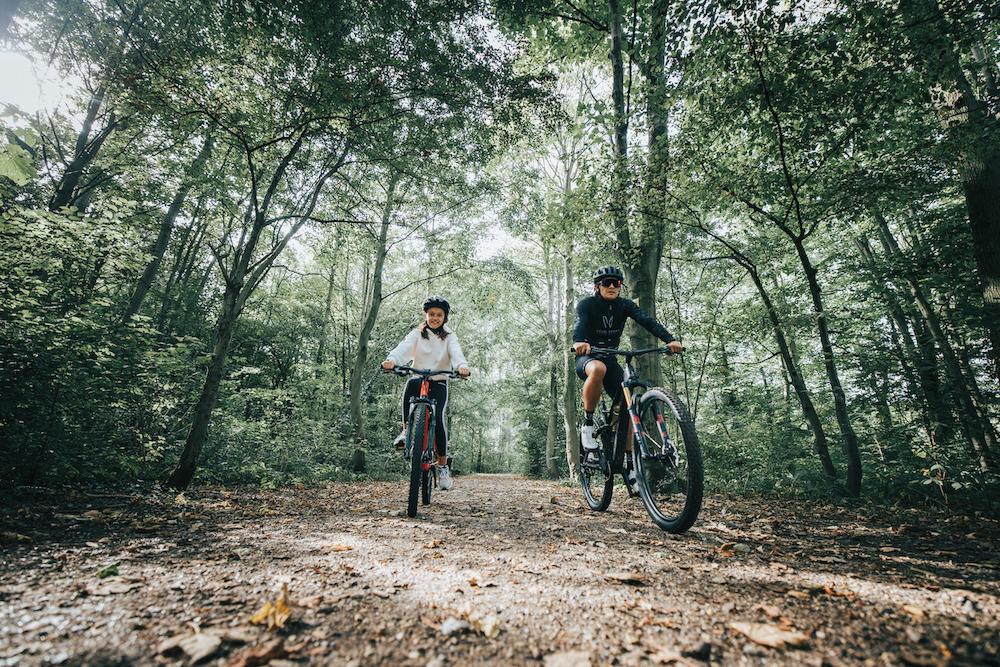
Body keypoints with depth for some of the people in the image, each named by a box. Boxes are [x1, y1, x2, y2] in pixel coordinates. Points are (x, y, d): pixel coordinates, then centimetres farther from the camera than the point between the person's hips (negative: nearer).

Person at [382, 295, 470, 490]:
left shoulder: (449, 337, 4)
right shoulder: (417, 334, 5)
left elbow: (456, 353, -18)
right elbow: (404, 348, -16)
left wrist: (462, 366, -42)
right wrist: (391, 360, -39)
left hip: (439, 384, 0)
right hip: (419, 380, 1)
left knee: (438, 418, -21)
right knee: (411, 384, -36)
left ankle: (443, 466, -4)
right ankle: (406, 430, -19)